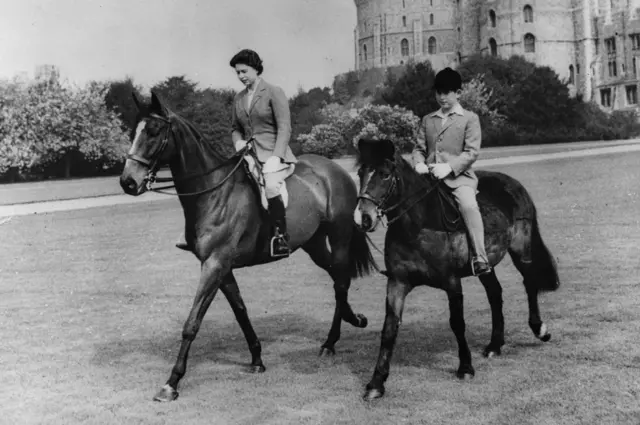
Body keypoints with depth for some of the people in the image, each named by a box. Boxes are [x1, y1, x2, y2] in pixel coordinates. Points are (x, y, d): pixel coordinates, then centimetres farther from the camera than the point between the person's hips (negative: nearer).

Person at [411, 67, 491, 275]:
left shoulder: (469, 118, 6)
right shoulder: (428, 120, 19)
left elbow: (472, 152, -4)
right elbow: (419, 148, 16)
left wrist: (450, 167, -18)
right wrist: (419, 163, -8)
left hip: (459, 176, -4)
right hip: (430, 176, 5)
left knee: (468, 205, -32)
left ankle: (480, 258, -29)